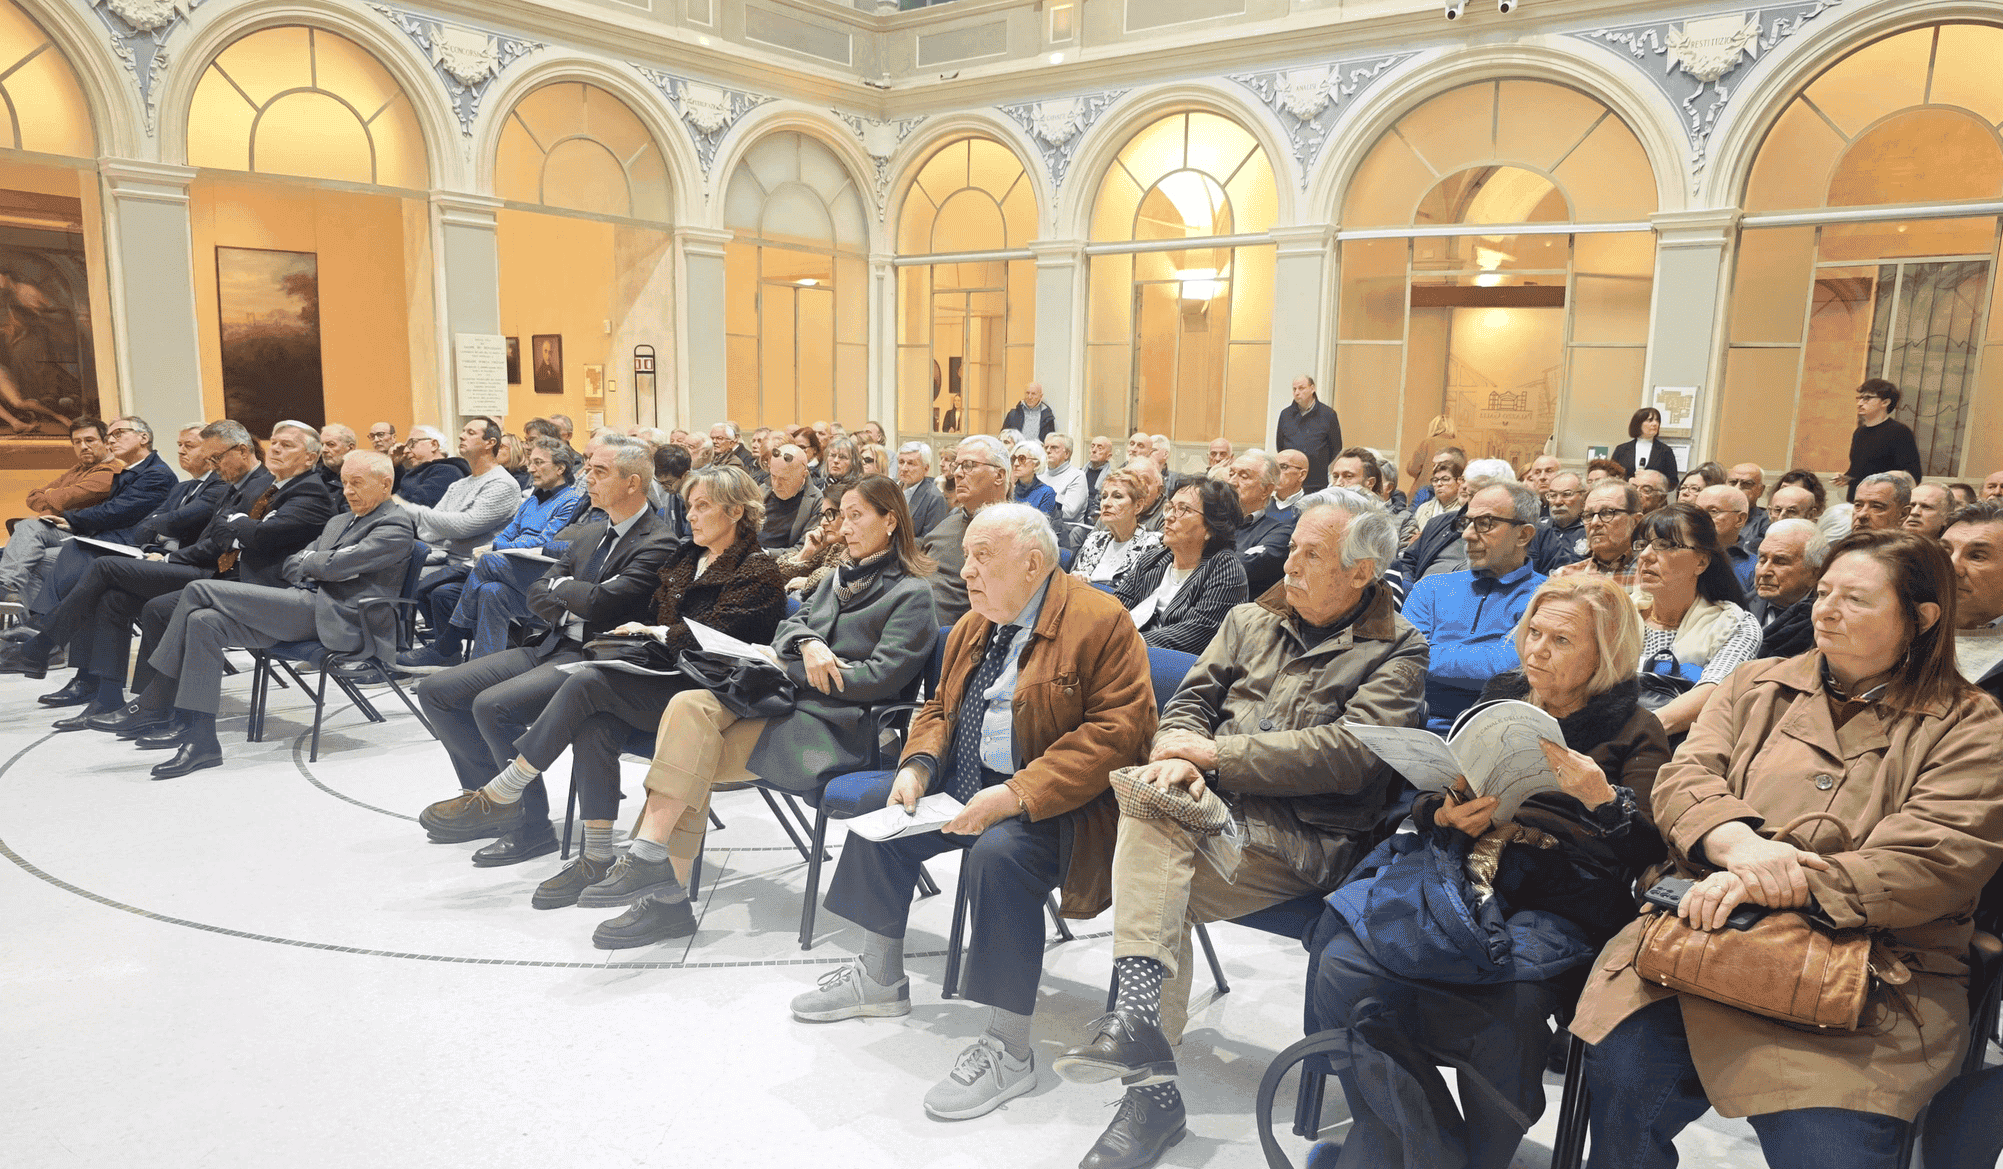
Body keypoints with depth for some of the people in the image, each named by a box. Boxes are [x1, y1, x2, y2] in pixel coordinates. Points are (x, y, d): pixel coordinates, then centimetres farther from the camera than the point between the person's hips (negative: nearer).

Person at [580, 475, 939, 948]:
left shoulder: (912, 594, 0)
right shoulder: (839, 579, 27)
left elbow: (881, 677, -11)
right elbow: (790, 623, 18)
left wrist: (787, 669, -9)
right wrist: (807, 645, -8)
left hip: (833, 723, -7)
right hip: (789, 697, 7)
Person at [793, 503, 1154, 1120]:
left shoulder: (1102, 623, -15)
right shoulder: (974, 626, 12)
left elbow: (1118, 730, -23)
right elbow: (940, 707, 21)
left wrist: (1016, 795, -29)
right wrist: (918, 764, -2)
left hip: (1053, 800, -9)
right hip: (967, 785, 9)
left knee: (999, 852, -34)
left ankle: (1009, 1049, -21)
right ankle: (881, 979, 24)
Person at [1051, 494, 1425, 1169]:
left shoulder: (1398, 652, 2)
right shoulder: (1253, 620, 19)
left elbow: (1351, 752, -13)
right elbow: (1192, 700, 14)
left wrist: (1216, 752, -14)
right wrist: (1178, 755, -11)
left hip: (1306, 837, -5)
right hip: (1213, 808, 5)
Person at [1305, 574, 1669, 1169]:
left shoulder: (1636, 731, 13)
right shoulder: (1498, 701, 24)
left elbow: (1646, 851, 1)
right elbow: (1424, 804, 22)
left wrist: (1601, 797, -18)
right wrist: (1447, 817, -1)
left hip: (1556, 905, -3)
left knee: (1508, 1005, -36)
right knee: (1342, 968, -27)